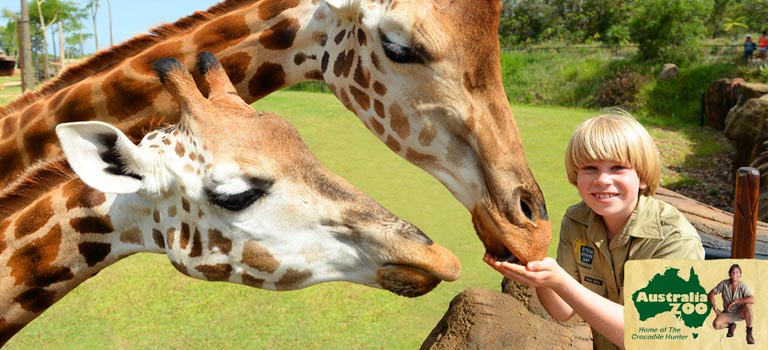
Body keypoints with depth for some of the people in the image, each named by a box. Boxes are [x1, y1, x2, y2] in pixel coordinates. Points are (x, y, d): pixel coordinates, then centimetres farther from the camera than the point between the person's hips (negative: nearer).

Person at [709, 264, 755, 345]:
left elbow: (752, 299, -32)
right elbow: (711, 293, -1)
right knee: (716, 324, -27)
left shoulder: (743, 286, -16)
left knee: (749, 305, -35)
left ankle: (749, 332, -14)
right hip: (727, 313, 2)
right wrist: (715, 308, -8)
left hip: (740, 313, -2)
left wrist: (735, 301, -31)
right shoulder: (724, 284, -9)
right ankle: (731, 326, 12)